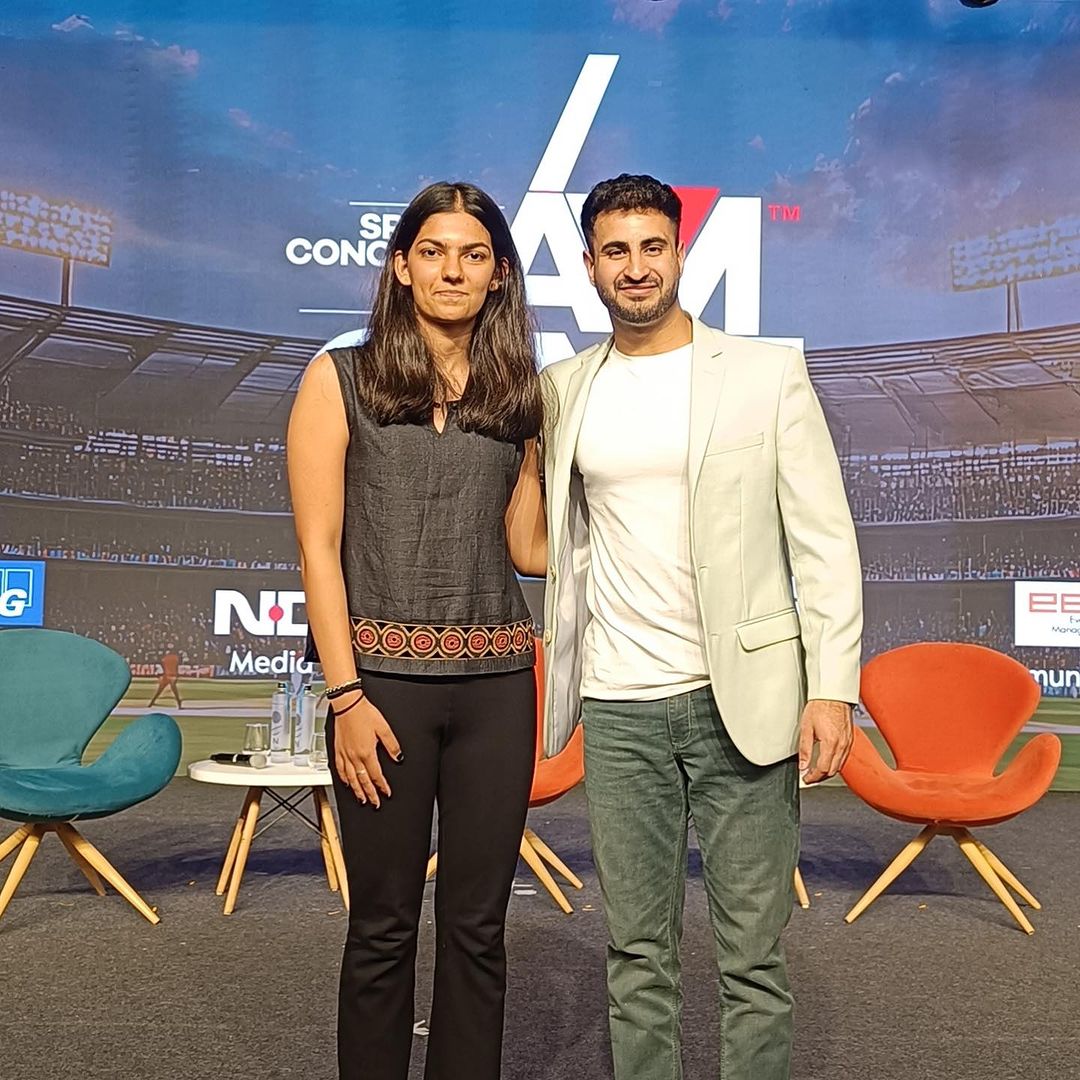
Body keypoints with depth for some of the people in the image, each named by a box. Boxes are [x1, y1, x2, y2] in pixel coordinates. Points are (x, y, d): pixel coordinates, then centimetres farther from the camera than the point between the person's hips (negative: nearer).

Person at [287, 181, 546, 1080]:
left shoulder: (518, 396, 11)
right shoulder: (342, 378, 2)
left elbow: (527, 550, 10)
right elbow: (317, 546, -4)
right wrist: (346, 695, -10)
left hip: (495, 682, 3)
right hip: (384, 675, -3)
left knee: (477, 924, 10)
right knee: (384, 924, 7)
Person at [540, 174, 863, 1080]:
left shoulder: (768, 374, 1)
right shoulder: (563, 389, 9)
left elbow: (824, 540, -2)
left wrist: (834, 686, -10)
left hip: (743, 699, -2)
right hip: (619, 708, 3)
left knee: (754, 953, 5)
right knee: (638, 954, 11)